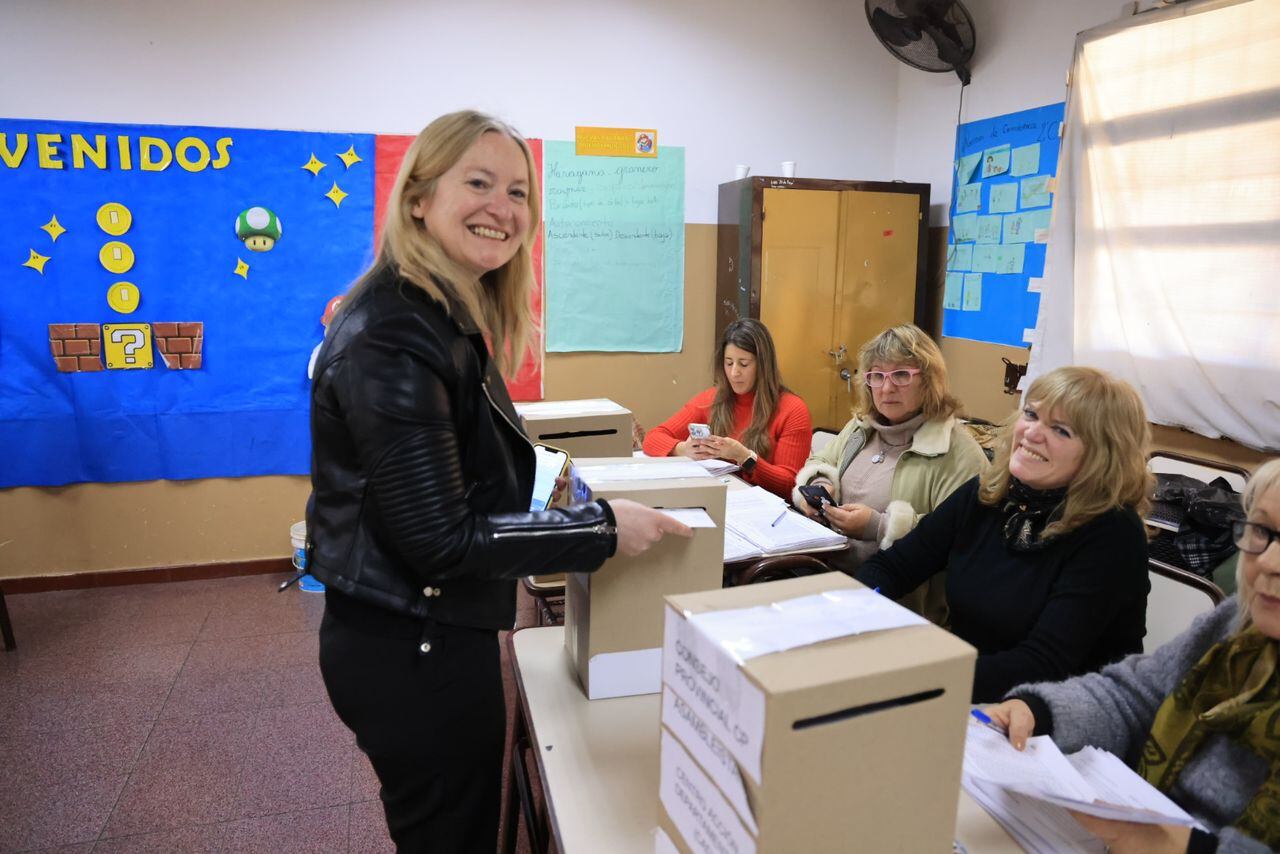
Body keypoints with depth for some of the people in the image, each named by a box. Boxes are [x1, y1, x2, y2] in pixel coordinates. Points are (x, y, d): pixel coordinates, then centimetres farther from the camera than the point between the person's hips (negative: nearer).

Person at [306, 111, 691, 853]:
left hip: (424, 635, 9)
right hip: (415, 651, -9)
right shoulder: (395, 338, -25)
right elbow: (441, 540, -26)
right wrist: (602, 530, -20)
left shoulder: (444, 315, 7)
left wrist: (558, 506, 16)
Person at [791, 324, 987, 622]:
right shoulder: (862, 425, 13)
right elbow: (820, 463, 24)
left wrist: (879, 527, -21)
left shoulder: (957, 452, -10)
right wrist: (819, 486, 0)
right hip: (827, 567, 7)